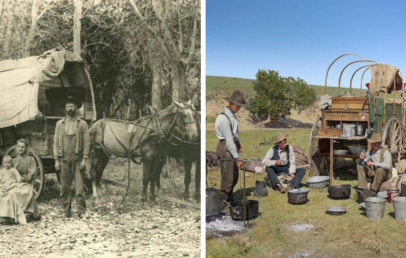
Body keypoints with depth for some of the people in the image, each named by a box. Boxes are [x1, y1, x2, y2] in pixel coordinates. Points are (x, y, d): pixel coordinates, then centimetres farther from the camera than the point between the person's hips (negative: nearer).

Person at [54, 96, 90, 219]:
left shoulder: (82, 124, 4)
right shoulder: (60, 123, 10)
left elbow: (86, 142, 1)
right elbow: (56, 142, 8)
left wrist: (84, 159, -6)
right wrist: (56, 160, 2)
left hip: (77, 159, -2)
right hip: (64, 159, 2)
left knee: (79, 187, -3)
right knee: (64, 187, 6)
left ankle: (81, 211, 4)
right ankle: (67, 211, 17)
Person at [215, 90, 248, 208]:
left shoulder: (232, 114, 9)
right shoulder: (224, 118, -21)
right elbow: (229, 140, -22)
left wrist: (239, 143, 7)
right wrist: (237, 158, -20)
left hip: (232, 146, 10)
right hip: (225, 149, -10)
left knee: (234, 178, 18)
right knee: (228, 179, -6)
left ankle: (229, 201, 32)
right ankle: (222, 205, 7)